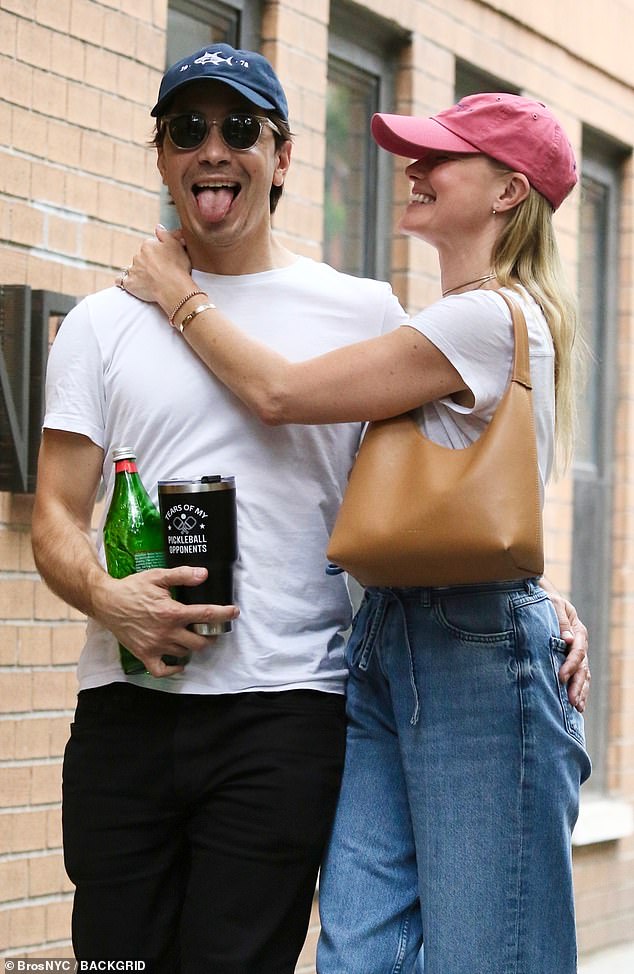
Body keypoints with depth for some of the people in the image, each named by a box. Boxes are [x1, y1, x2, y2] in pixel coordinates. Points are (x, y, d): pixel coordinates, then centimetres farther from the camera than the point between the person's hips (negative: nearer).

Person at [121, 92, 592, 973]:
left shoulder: (492, 316, -11)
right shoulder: (438, 325, 20)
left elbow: (279, 392, -9)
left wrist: (176, 294, 5)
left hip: (476, 650, -9)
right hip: (385, 641, 9)